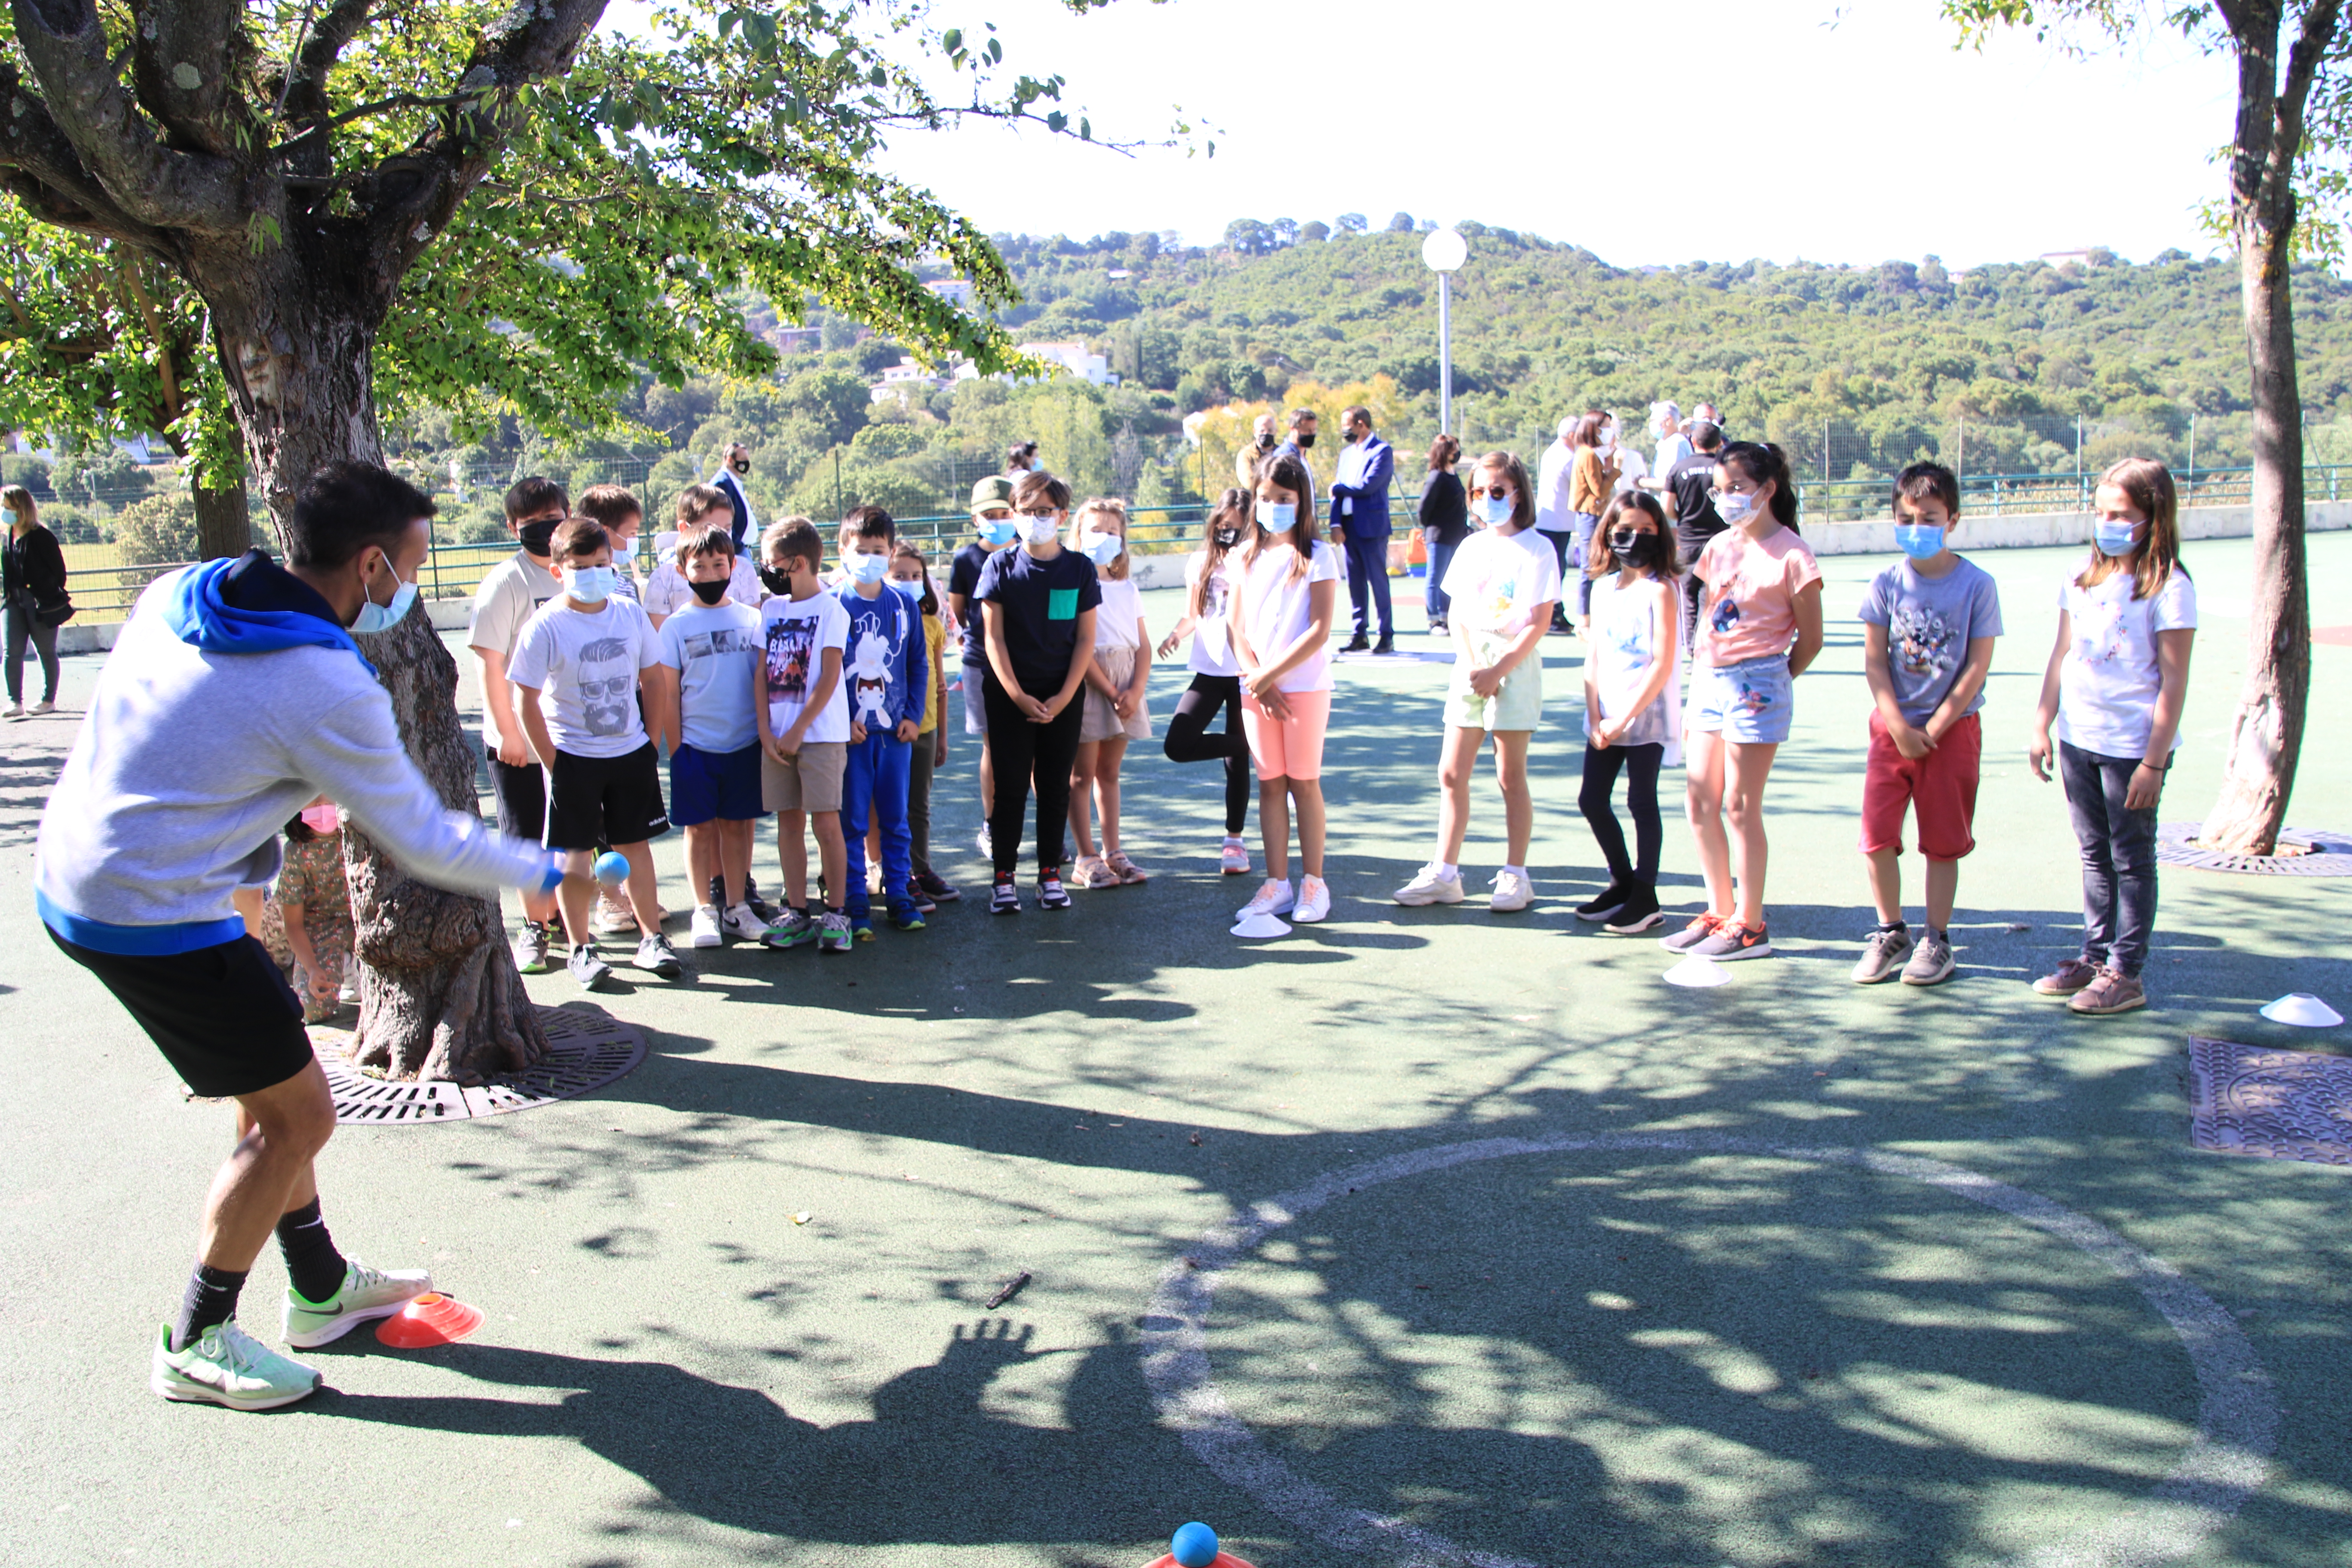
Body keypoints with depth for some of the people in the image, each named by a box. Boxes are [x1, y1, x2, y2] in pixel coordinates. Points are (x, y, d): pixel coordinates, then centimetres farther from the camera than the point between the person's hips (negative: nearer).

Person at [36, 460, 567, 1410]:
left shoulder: (174, 594, 2)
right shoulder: (327, 687, -21)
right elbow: (423, 842, -12)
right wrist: (547, 873, 2)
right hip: (155, 920, -9)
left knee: (274, 1087, 20)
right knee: (298, 1114, 3)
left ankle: (322, 1291, 34)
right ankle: (195, 1345, 18)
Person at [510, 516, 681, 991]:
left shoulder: (630, 614, 0)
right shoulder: (546, 626, -11)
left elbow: (652, 682, 9)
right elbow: (528, 700, -9)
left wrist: (653, 742, 5)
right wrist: (552, 762, -9)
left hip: (631, 752, 3)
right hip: (573, 756, -3)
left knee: (635, 844, 10)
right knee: (576, 854, 4)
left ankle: (651, 938, 20)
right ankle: (581, 948, 16)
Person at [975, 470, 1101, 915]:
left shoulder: (1080, 568, 1)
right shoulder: (1001, 566, -1)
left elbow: (1086, 640, 0)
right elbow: (993, 637, -3)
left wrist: (1062, 698, -9)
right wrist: (1018, 697, -11)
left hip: (1063, 697, 1)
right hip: (1009, 695, -1)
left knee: (1055, 786, 7)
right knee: (1010, 786, 1)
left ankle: (1051, 875, 16)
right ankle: (1003, 877, 8)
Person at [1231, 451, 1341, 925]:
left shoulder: (1317, 556, -5)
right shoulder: (1248, 556, 9)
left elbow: (1320, 630, -13)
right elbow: (1236, 626, 5)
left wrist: (1269, 674, -15)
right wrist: (1257, 680, -9)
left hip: (1305, 686, -4)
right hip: (1255, 687, 4)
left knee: (1304, 782, 1)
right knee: (1269, 784, 7)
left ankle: (1314, 883, 11)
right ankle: (1277, 883, 13)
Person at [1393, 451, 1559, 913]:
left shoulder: (1536, 548, -6)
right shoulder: (1472, 547, 11)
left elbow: (1539, 623, -10)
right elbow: (1458, 613, 9)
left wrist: (1498, 670, -16)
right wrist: (1470, 666, -7)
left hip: (1514, 664, -5)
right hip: (1470, 664, 5)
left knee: (1511, 777, 1)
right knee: (1451, 773, 4)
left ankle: (1516, 877, 12)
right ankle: (1444, 874, 11)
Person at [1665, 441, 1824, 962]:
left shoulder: (1791, 556, -9)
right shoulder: (1720, 546, 11)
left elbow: (1810, 640, -4)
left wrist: (1770, 684, -4)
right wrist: (1701, 677, 9)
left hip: (1756, 683, -7)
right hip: (1709, 679, 7)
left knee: (1740, 805, -4)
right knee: (1699, 800, 7)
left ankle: (1750, 924, 7)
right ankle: (1719, 912, 19)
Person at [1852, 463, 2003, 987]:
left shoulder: (1977, 585, -6)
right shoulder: (1887, 584, 0)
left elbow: (1977, 667, -7)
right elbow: (1874, 662, -1)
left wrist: (1934, 728, -10)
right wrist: (1899, 727, -9)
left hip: (1952, 728, -2)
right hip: (1892, 726, 2)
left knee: (1943, 841, 5)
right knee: (1877, 834, -1)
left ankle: (1936, 939, 18)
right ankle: (1890, 932, 16)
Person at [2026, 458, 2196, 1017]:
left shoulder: (2169, 588, -11)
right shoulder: (2084, 579, 8)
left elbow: (2173, 681, -12)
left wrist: (2154, 761, -15)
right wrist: (2042, 727, 11)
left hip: (2133, 746, -6)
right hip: (2078, 740, 6)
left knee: (2131, 859, 3)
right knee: (2095, 854, 15)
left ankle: (2126, 973, 10)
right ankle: (2095, 957, 25)